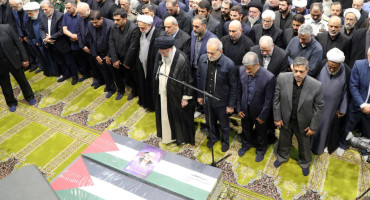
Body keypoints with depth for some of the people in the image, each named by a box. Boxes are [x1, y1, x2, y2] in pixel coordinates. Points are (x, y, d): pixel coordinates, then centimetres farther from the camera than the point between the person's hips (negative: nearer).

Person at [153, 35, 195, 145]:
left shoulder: (181, 59, -24)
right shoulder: (159, 56, -5)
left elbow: (188, 81, -17)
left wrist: (185, 98, -13)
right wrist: (157, 90, 11)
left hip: (176, 96, -6)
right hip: (162, 95, 6)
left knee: (179, 117, 14)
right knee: (164, 115, 21)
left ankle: (181, 137, 38)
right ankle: (168, 135, 45)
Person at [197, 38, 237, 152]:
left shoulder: (229, 65, -26)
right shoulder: (203, 59, -13)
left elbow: (233, 87, -16)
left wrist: (231, 105, -11)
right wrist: (199, 95, 7)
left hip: (221, 101, -4)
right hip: (207, 99, 4)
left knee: (224, 124, 20)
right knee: (210, 121, 26)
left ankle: (225, 141, 48)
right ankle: (214, 137, 55)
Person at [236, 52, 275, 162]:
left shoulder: (269, 77, -31)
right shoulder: (242, 70, -20)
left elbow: (268, 100, -19)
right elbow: (239, 90, -5)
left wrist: (263, 116, -10)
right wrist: (238, 108, 0)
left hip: (259, 111, -3)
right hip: (245, 108, 3)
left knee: (261, 132, 23)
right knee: (245, 129, 29)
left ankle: (261, 150, 52)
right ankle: (246, 144, 59)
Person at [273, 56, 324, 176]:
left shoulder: (316, 86, -26)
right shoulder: (282, 78, -22)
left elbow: (319, 107, -13)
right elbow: (276, 99, -9)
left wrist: (313, 126, -8)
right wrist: (277, 117, -5)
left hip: (303, 122, -1)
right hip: (285, 119, 1)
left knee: (304, 144, 24)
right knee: (284, 140, 27)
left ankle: (304, 163, 54)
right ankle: (282, 157, 58)